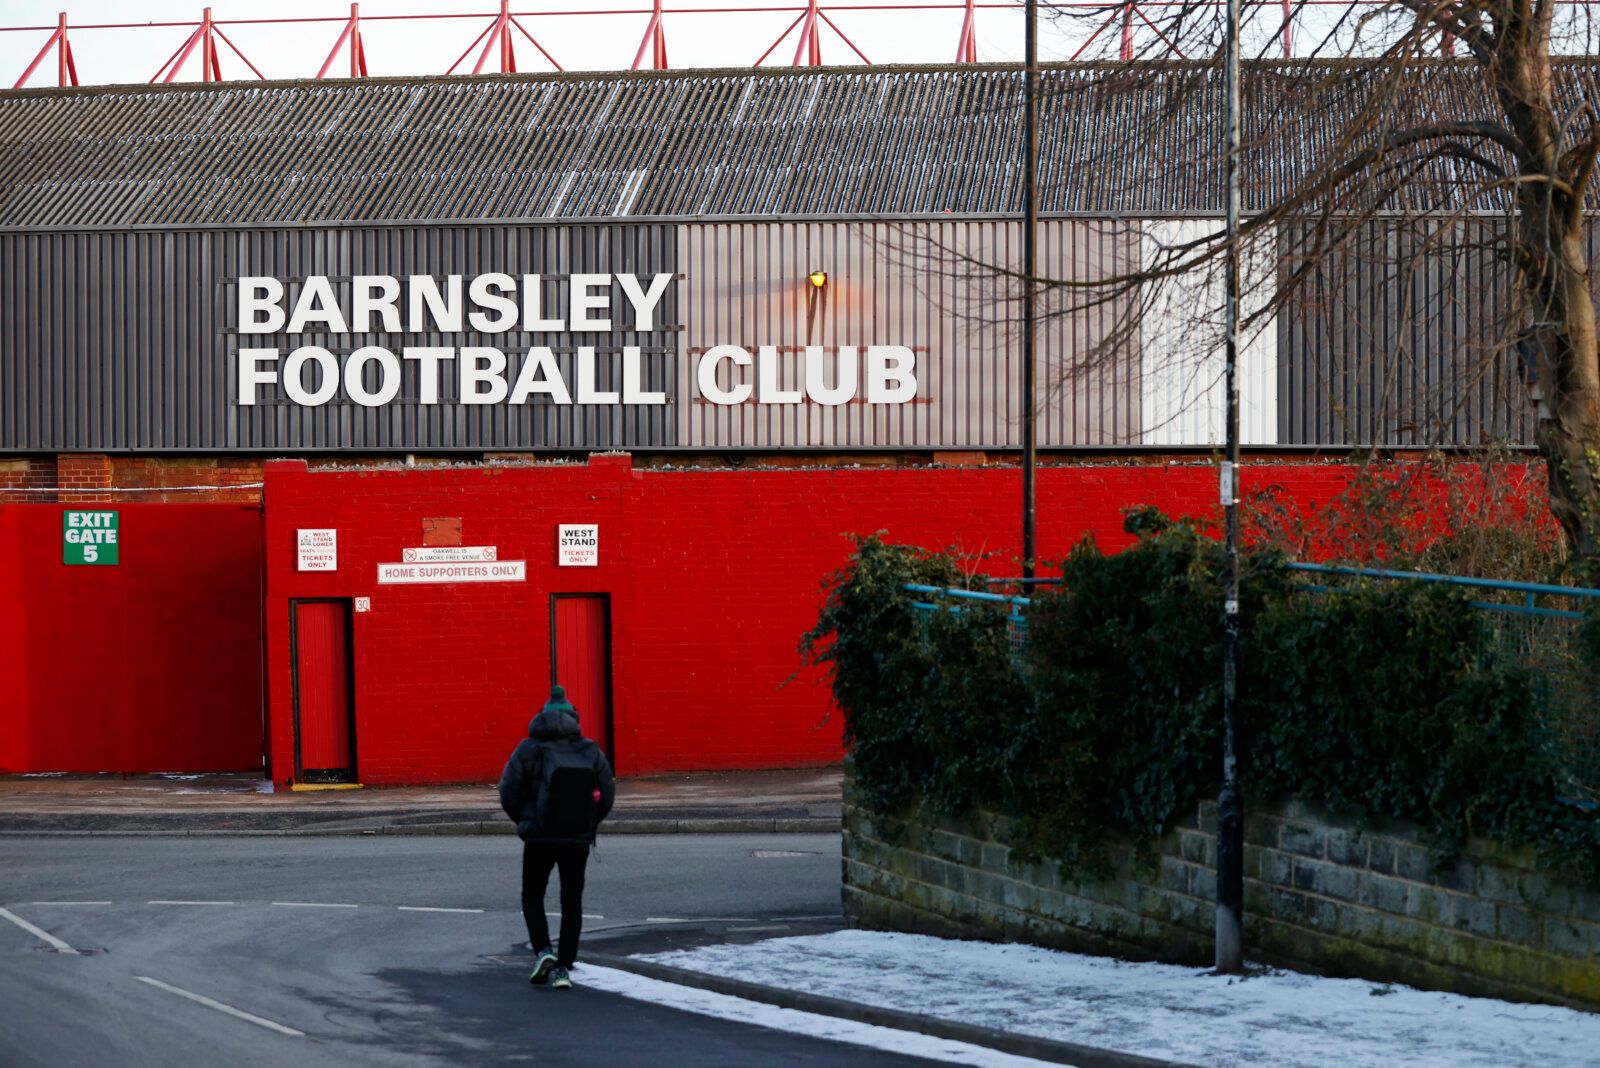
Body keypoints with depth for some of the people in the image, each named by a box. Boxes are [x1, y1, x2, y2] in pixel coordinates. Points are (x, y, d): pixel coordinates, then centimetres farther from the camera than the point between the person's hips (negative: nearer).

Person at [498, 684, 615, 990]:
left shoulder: (529, 749, -5)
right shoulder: (590, 751, 1)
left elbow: (508, 792, -7)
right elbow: (607, 795, 2)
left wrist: (524, 820, 11)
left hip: (539, 838, -2)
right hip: (578, 840, 2)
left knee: (532, 897, 17)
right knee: (572, 902, 13)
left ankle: (542, 951, -5)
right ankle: (564, 968, 6)